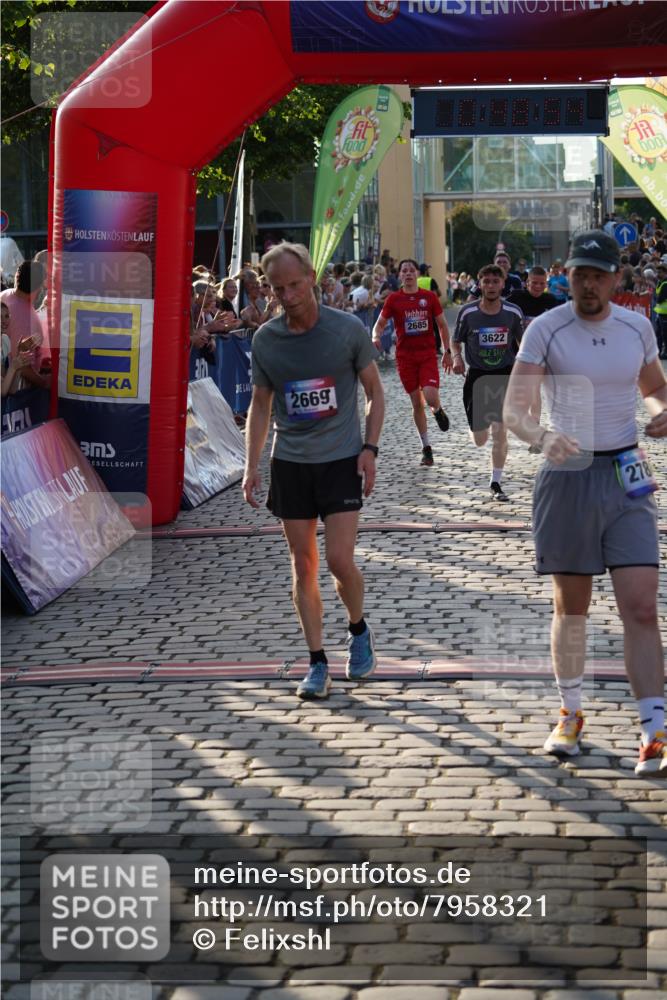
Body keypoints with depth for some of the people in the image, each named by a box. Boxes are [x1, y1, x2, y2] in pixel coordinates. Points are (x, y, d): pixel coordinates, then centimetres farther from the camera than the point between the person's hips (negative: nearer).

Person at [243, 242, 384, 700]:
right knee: (303, 565, 4)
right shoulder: (265, 339, 1)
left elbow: (375, 392, 4)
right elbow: (260, 405, 11)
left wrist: (369, 448, -7)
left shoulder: (348, 328, -6)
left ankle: (359, 629, 20)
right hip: (290, 463, 3)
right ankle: (318, 663, 13)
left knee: (340, 560, -10)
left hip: (341, 459, -3)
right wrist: (251, 467, 4)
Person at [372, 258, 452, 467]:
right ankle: (426, 448, 16)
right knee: (416, 403, 5)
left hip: (428, 354, -1)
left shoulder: (430, 297, 2)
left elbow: (442, 325, 9)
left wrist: (447, 352, 6)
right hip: (405, 356, 1)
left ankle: (438, 410, 19)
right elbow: (380, 324, 4)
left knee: (430, 397, -20)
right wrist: (376, 337, -19)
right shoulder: (393, 299, 1)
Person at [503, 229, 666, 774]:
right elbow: (514, 408, -14)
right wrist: (542, 436, -35)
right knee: (571, 606, 9)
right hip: (568, 477, -2)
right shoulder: (546, 329, -6)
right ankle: (571, 714, 29)